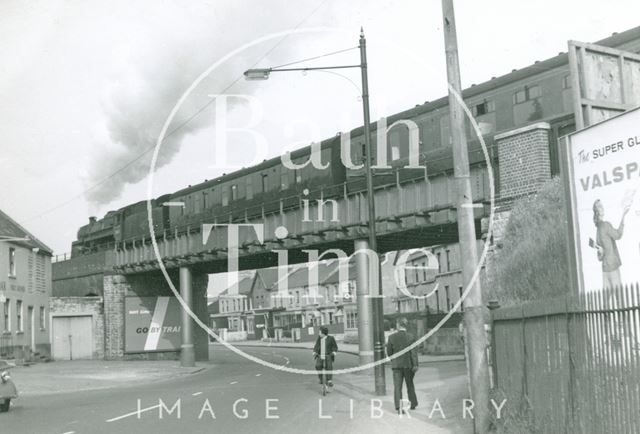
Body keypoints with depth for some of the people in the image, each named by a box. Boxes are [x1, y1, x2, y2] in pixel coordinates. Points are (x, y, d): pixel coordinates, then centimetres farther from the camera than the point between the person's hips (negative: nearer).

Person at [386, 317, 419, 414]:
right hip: (408, 364, 0)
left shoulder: (392, 337, -5)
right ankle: (413, 403, 28)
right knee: (410, 385, 17)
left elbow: (389, 352, 1)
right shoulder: (410, 337, -7)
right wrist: (415, 365, -10)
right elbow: (414, 352, -11)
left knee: (397, 386, 1)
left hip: (396, 365, 0)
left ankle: (398, 406, -9)